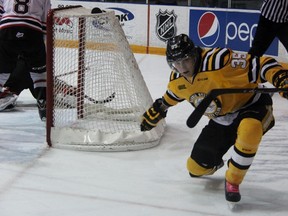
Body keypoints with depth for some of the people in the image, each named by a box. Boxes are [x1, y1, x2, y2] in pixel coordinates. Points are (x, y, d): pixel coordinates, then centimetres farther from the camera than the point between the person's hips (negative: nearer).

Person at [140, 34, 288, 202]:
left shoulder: (218, 60, -33)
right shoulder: (177, 81, -8)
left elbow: (260, 64, -35)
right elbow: (168, 100, 16)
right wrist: (152, 116, 26)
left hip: (252, 105, -6)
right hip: (222, 119, 6)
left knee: (248, 130, -43)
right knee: (197, 167, 6)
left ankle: (233, 181, -19)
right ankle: (214, 163, 45)